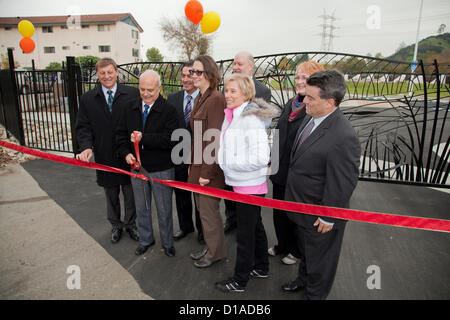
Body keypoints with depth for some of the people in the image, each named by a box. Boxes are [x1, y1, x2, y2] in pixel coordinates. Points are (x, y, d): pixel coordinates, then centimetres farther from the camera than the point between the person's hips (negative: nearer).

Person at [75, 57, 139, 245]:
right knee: (111, 196, 18)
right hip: (105, 157, 2)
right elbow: (83, 127, 2)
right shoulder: (87, 99, 3)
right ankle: (116, 226, 39)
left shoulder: (133, 94, -6)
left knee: (130, 193, 13)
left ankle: (130, 224, 35)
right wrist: (86, 146, -17)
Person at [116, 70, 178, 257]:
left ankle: (167, 242, 33)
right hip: (137, 166, 5)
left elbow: (171, 139, -23)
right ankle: (145, 239, 41)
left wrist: (144, 138, -25)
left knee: (164, 210, 11)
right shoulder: (131, 108, 3)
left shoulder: (168, 110, -14)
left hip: (161, 169, -4)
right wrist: (126, 153, -8)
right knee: (141, 208, 20)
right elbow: (121, 133, 8)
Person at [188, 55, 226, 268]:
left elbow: (215, 139, -21)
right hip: (198, 165, 9)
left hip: (209, 167, -9)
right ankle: (210, 247, 39)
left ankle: (215, 253, 27)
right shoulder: (200, 99, 12)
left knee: (209, 212, 6)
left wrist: (208, 172, -20)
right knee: (203, 209, 20)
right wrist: (193, 165, 13)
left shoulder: (216, 99, -17)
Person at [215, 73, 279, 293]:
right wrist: (225, 162, 7)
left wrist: (231, 164, -16)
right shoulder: (231, 115, 7)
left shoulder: (251, 119, -20)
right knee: (255, 226, 22)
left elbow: (260, 158, -26)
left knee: (244, 232, 6)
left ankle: (240, 280, 24)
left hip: (249, 186, -9)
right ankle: (261, 268, 41)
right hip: (241, 183, 9)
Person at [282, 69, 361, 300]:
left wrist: (328, 218, -17)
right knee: (304, 249, 32)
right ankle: (303, 279, 59)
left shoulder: (343, 137, -33)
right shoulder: (311, 117, -4)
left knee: (319, 259, 20)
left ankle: (314, 294, 47)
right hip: (301, 206, 9)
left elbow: (342, 184, -26)